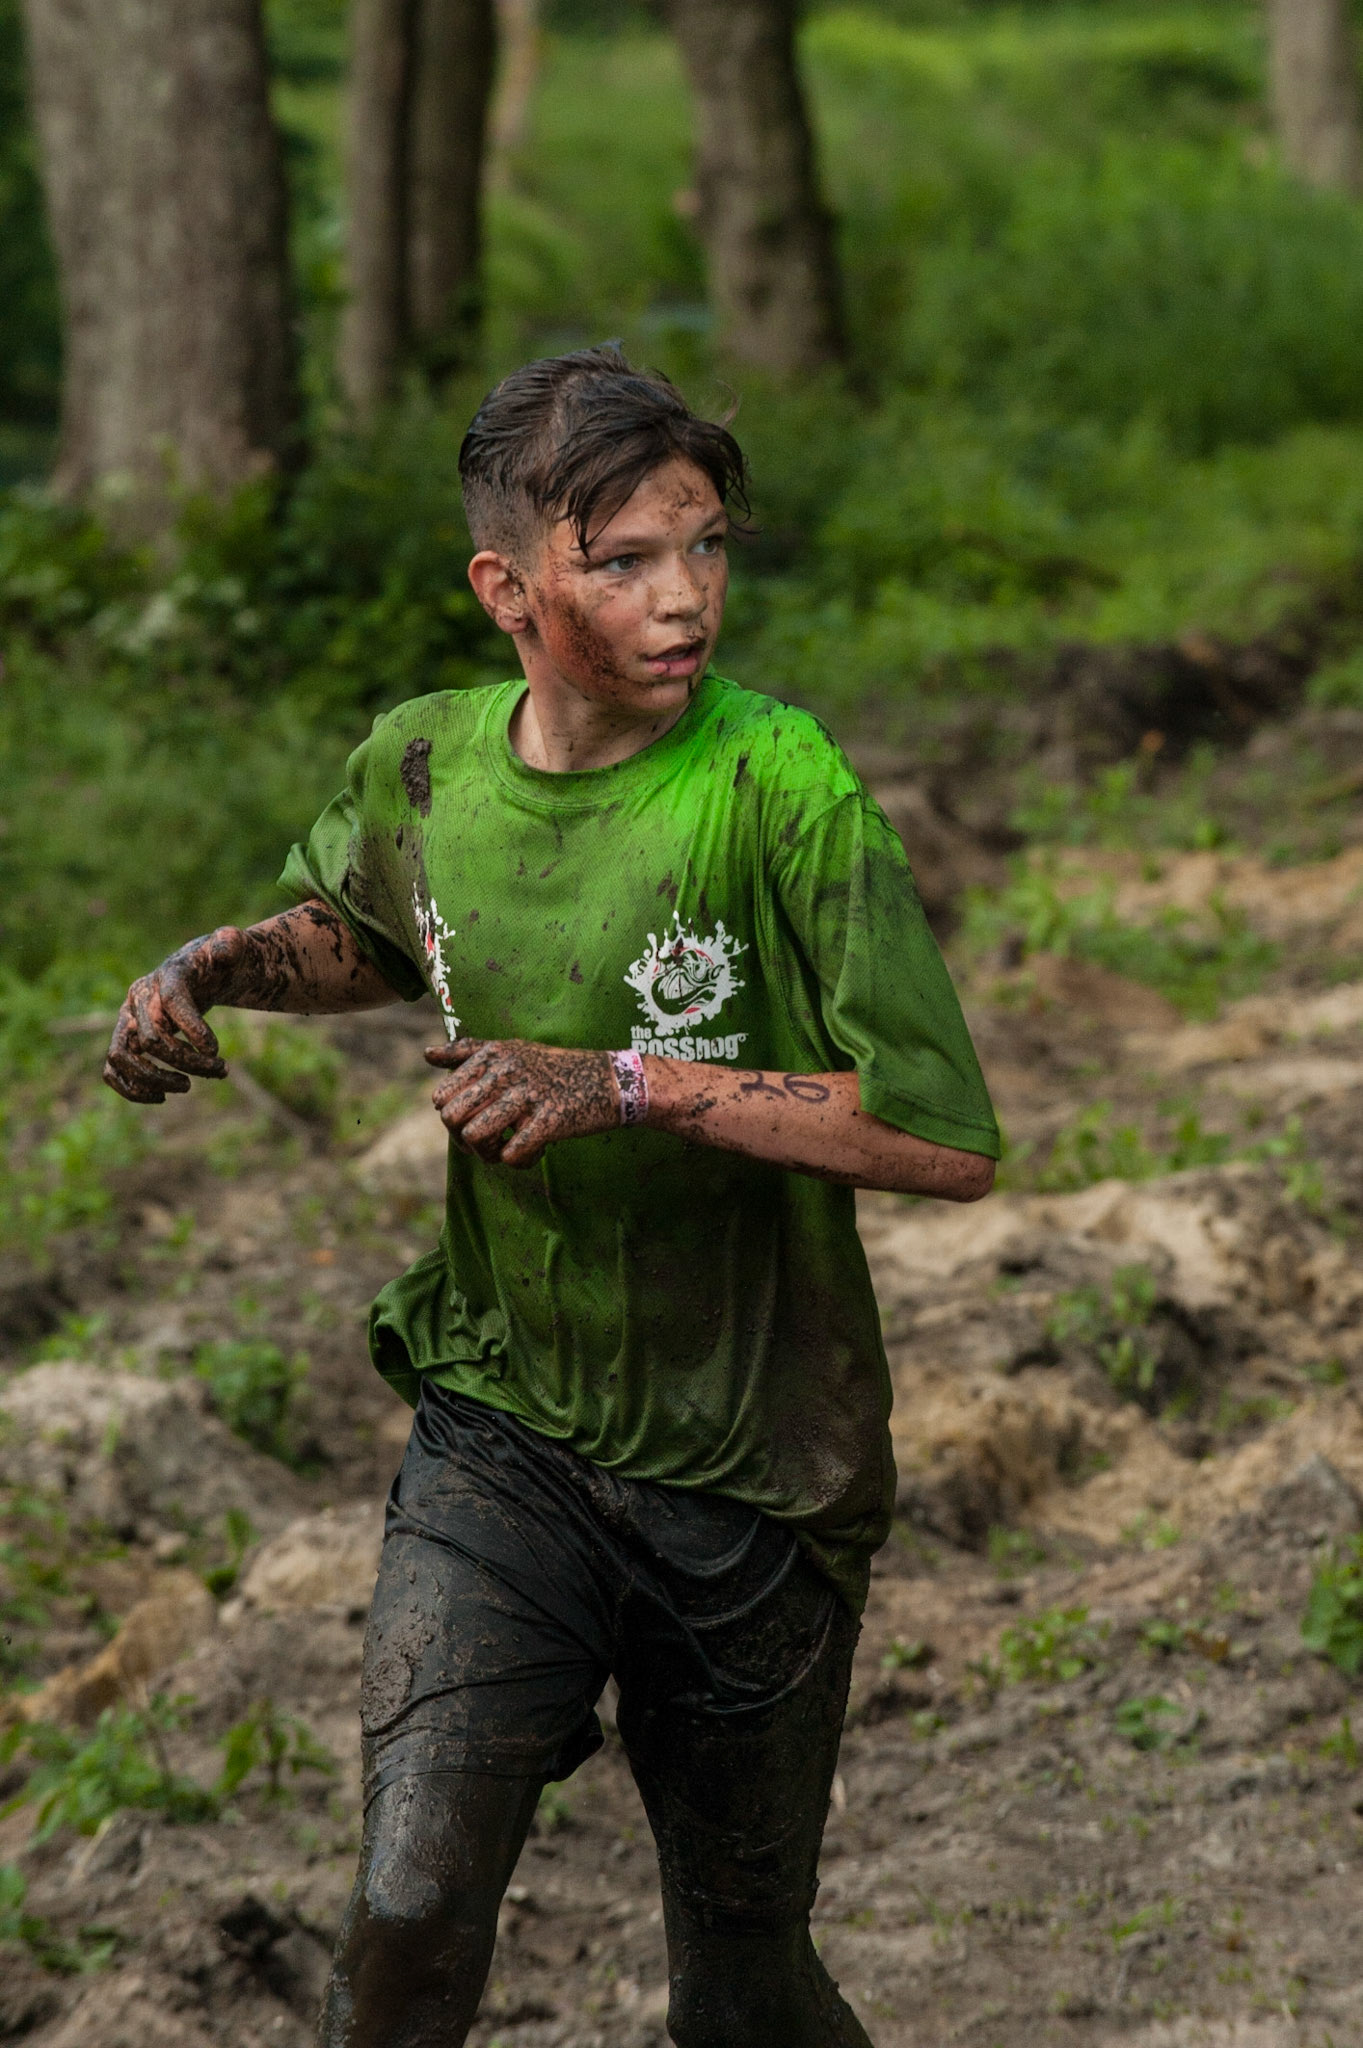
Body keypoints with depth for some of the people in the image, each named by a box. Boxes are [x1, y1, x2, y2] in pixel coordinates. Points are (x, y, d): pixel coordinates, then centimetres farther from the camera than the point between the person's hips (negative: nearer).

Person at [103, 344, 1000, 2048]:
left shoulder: (778, 785, -18)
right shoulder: (419, 769, -4)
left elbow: (952, 1143, -21)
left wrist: (629, 1085, -26)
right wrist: (206, 973, 1)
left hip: (746, 1475, -2)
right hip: (501, 1433, 2)